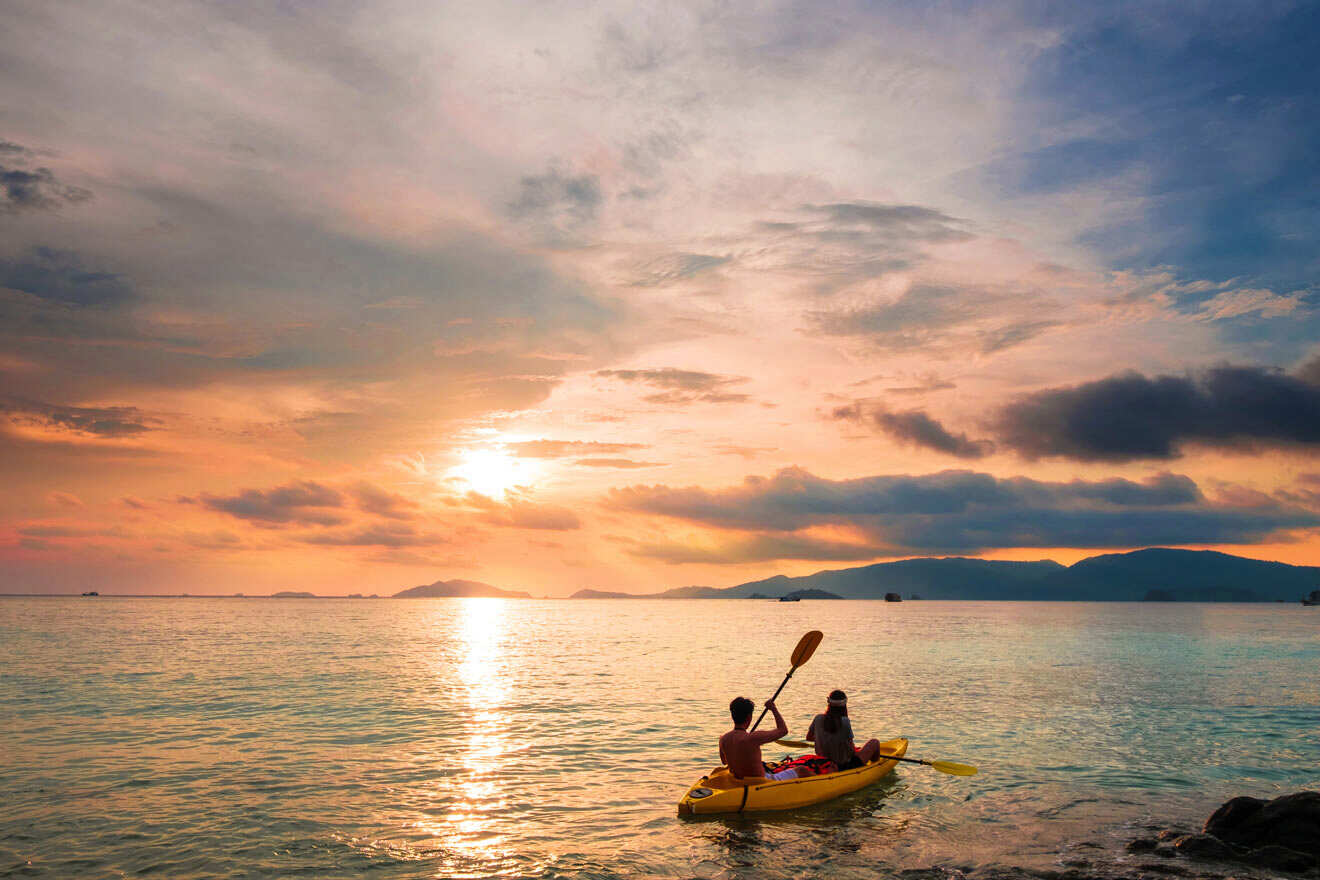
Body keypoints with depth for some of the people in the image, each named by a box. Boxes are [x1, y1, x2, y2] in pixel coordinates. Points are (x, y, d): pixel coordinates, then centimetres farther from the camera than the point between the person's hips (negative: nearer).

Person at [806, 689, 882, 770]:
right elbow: (851, 749, -16)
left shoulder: (818, 719, -9)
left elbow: (808, 738, 7)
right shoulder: (844, 721, -21)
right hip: (846, 766, -5)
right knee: (875, 742, 12)